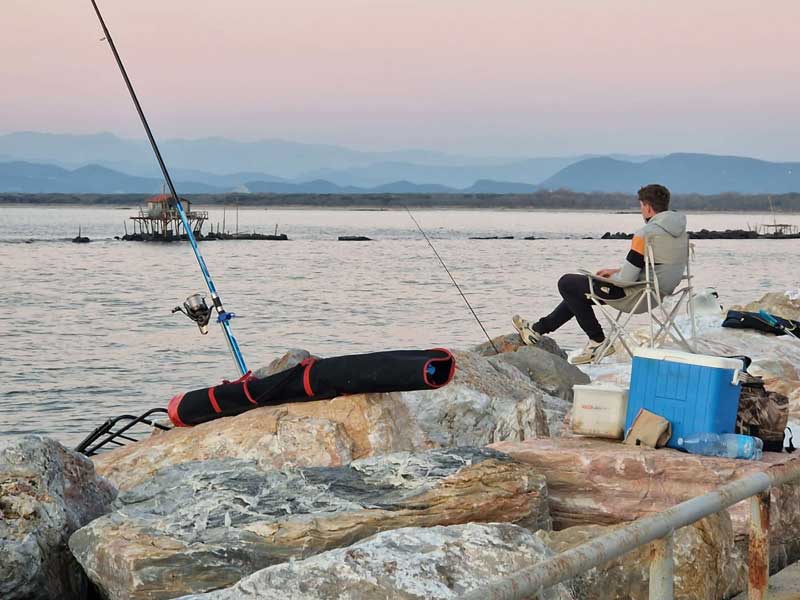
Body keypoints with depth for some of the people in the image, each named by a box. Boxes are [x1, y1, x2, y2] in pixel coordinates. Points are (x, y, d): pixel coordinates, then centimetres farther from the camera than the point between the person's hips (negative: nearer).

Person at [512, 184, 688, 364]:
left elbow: (627, 279, -24)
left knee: (567, 283, 6)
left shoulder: (645, 234, -23)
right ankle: (539, 329, 32)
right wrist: (617, 271, 17)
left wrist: (612, 277, -1)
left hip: (635, 295, -10)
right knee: (578, 290, 25)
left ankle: (598, 341, 11)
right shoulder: (680, 231, 6)